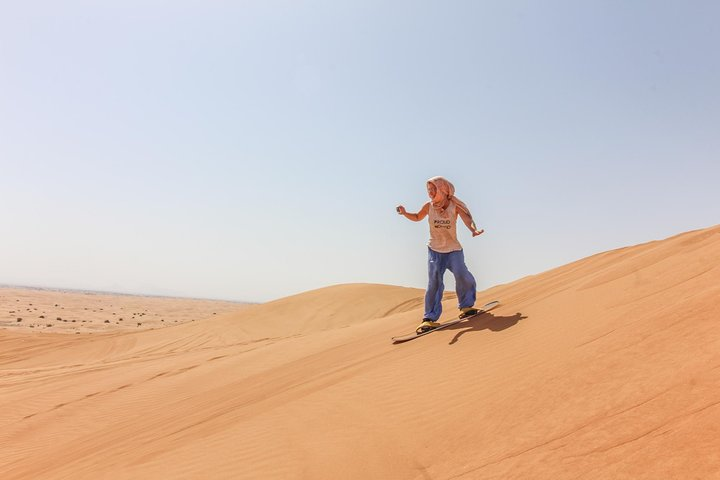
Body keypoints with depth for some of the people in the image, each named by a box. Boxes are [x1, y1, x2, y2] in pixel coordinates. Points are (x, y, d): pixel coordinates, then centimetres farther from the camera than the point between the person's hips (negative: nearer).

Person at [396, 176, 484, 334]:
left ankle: (466, 306, 10)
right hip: (434, 250, 2)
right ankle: (430, 318, 1)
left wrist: (474, 230, -43)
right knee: (434, 283, -5)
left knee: (462, 275, -18)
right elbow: (417, 217, 15)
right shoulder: (429, 206, -2)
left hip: (453, 249, -1)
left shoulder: (455, 205, -10)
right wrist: (405, 213, -5)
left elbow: (467, 219, -22)